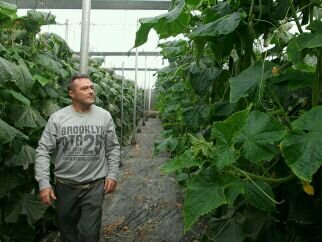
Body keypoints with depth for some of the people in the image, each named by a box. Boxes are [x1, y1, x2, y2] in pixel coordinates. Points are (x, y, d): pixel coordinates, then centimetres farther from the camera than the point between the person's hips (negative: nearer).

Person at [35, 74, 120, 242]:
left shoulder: (104, 116, -2)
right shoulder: (57, 118, -7)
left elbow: (113, 148, 5)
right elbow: (43, 151, -5)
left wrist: (112, 175, -1)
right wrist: (43, 183, -11)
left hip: (95, 185, 0)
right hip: (65, 185, 1)